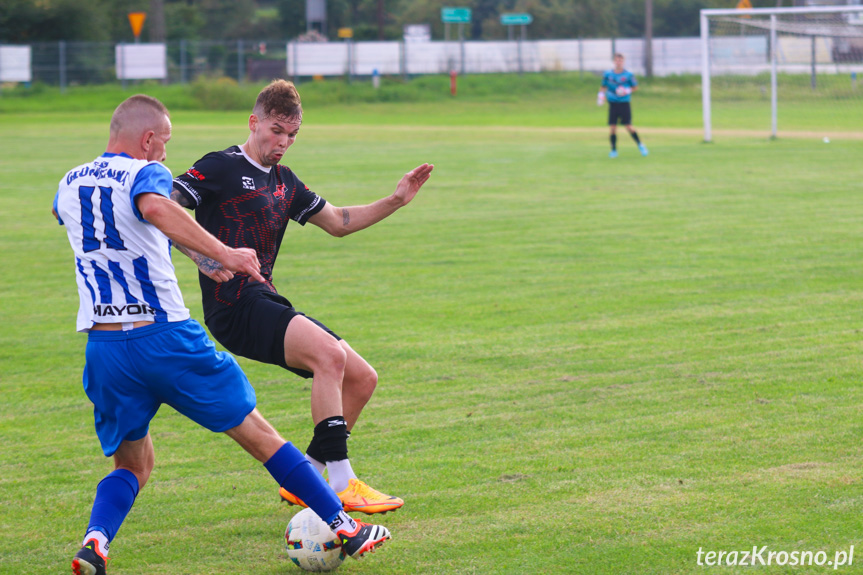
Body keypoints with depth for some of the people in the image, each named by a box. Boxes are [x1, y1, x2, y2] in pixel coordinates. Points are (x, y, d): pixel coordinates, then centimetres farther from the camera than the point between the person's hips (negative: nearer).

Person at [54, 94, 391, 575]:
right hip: (166, 337, -5)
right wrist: (222, 253, -35)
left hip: (103, 348, 5)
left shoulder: (69, 184, 13)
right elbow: (155, 209, -31)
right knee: (257, 433, 8)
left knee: (132, 465, 18)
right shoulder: (144, 173, -6)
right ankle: (345, 527, 13)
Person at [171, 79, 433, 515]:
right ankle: (342, 487, -25)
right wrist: (203, 257, -24)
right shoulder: (221, 168, -4)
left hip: (267, 303, 9)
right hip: (235, 306, -9)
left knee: (362, 379, 4)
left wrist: (395, 201, 16)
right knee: (330, 355, -29)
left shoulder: (283, 181, 20)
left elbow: (338, 222, 27)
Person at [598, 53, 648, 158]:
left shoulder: (628, 75, -3)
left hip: (624, 104, -2)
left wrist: (628, 91, -12)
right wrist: (601, 94, -4)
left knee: (628, 127, -5)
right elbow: (603, 86, 15)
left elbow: (635, 87, 7)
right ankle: (614, 150, 8)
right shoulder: (608, 74, 3)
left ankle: (640, 145, 14)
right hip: (613, 104, 2)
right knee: (612, 127, -3)